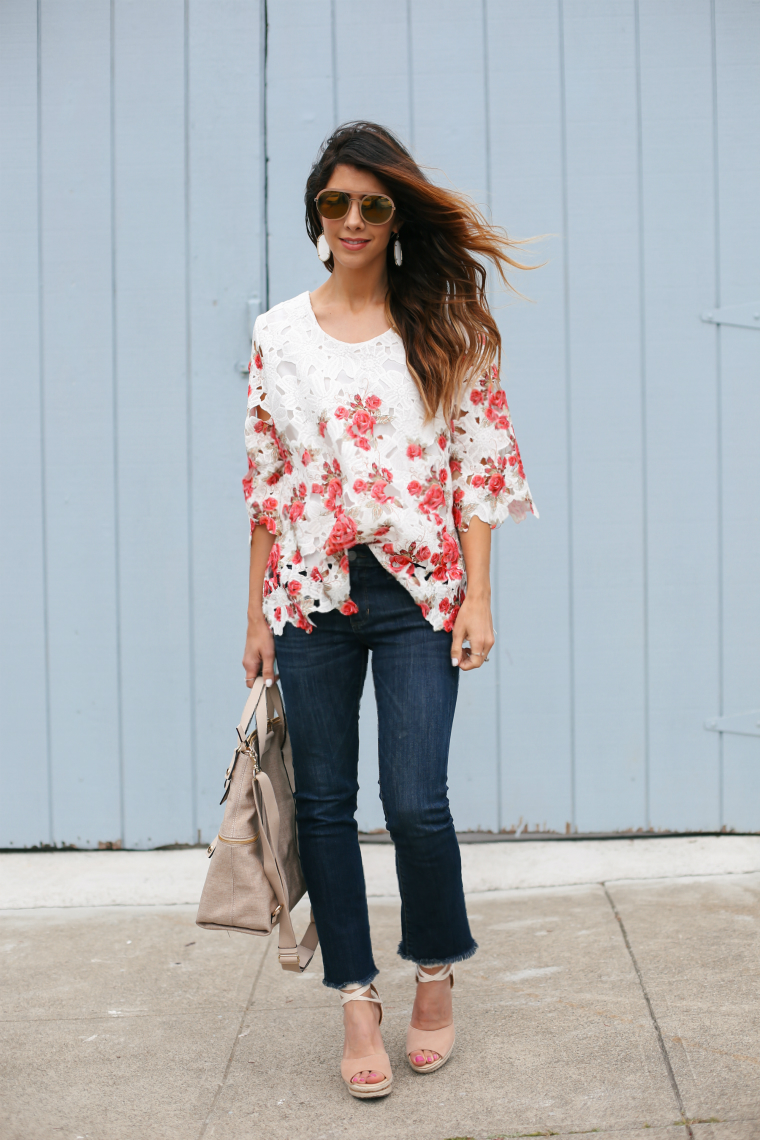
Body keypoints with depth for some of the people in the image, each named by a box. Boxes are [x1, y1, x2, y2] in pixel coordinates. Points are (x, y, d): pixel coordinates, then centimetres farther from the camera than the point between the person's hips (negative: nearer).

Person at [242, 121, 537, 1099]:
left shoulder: (444, 325, 3)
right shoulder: (278, 334, 8)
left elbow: (478, 464, 0)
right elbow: (264, 482, 9)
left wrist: (477, 596, -6)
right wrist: (257, 613, 7)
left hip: (416, 589, -2)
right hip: (311, 594, 3)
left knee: (415, 801, -6)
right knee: (324, 800, 6)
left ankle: (437, 972, 22)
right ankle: (357, 1001, 20)